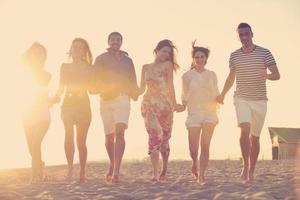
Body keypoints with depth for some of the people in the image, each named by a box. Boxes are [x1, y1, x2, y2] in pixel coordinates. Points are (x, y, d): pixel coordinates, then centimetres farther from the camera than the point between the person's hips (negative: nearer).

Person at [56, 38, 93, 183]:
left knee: (81, 141, 1)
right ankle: (70, 168, -21)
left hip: (83, 105, 0)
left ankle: (82, 172, 10)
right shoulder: (65, 67, 13)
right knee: (68, 134, -22)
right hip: (68, 104, 0)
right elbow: (61, 89, 12)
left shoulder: (88, 68, 9)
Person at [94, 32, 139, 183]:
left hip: (122, 98, 0)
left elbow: (133, 82, 20)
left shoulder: (127, 60, 18)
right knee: (109, 136, 7)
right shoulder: (101, 59, 10)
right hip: (106, 99, 0)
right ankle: (112, 166, 31)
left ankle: (116, 171, -26)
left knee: (119, 132, -19)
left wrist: (134, 95, 4)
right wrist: (106, 87, -18)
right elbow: (96, 79, -1)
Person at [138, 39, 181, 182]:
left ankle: (164, 171, 20)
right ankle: (155, 174, -17)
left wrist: (174, 103, -10)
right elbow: (142, 89, 15)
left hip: (165, 105, 0)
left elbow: (170, 85, -3)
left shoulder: (168, 65, 6)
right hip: (149, 104, 0)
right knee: (155, 135, -13)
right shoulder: (146, 67, 13)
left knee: (164, 137, 5)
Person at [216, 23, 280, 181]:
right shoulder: (234, 56, 6)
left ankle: (251, 171, 14)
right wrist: (222, 95, 25)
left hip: (260, 100, -1)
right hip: (241, 99, 1)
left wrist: (268, 75, -28)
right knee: (245, 129, -22)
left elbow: (277, 75, -5)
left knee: (255, 136, 5)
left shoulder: (264, 53, -2)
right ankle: (245, 165, -17)